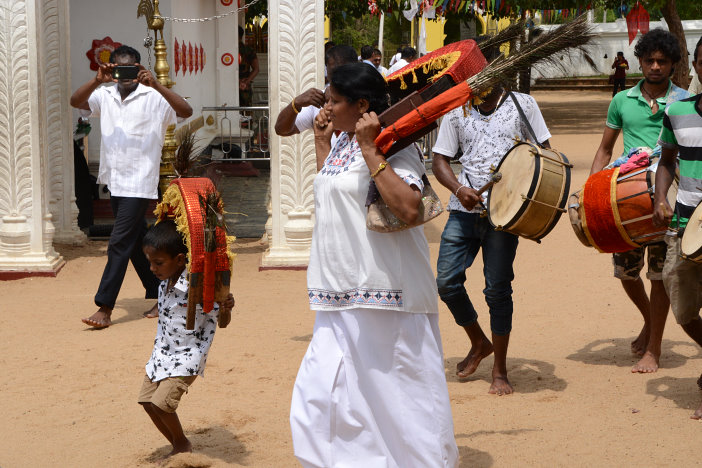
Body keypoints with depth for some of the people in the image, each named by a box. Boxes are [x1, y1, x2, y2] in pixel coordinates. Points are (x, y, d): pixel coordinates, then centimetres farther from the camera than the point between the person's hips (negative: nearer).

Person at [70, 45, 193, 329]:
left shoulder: (153, 98, -7)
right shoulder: (105, 96, 7)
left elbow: (186, 111, -20)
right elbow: (76, 102, -6)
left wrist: (155, 85, -30)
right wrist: (97, 81, -22)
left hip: (139, 184, -6)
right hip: (114, 182, 6)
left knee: (119, 242, -9)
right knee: (136, 242, 15)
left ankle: (105, 308, -6)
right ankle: (159, 296, 28)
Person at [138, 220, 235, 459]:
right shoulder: (165, 282, -3)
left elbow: (219, 316, -18)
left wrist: (226, 307, -36)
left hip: (187, 356, -8)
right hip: (162, 351, 9)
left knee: (161, 403, -14)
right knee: (147, 399, 10)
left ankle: (182, 444, 13)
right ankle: (178, 446, 25)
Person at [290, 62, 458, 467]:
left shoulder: (393, 145, -12)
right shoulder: (342, 145, 14)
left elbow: (408, 208, -29)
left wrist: (370, 149, -24)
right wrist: (323, 146, 20)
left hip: (384, 298, -9)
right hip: (344, 297, 9)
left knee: (397, 399, 1)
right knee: (320, 398, 9)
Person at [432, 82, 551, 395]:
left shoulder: (522, 105, 6)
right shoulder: (457, 110, 10)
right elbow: (440, 160, 9)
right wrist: (459, 188, -11)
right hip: (464, 209, 3)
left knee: (497, 289, -3)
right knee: (446, 281, -4)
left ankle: (500, 370, 12)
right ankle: (478, 343, 23)